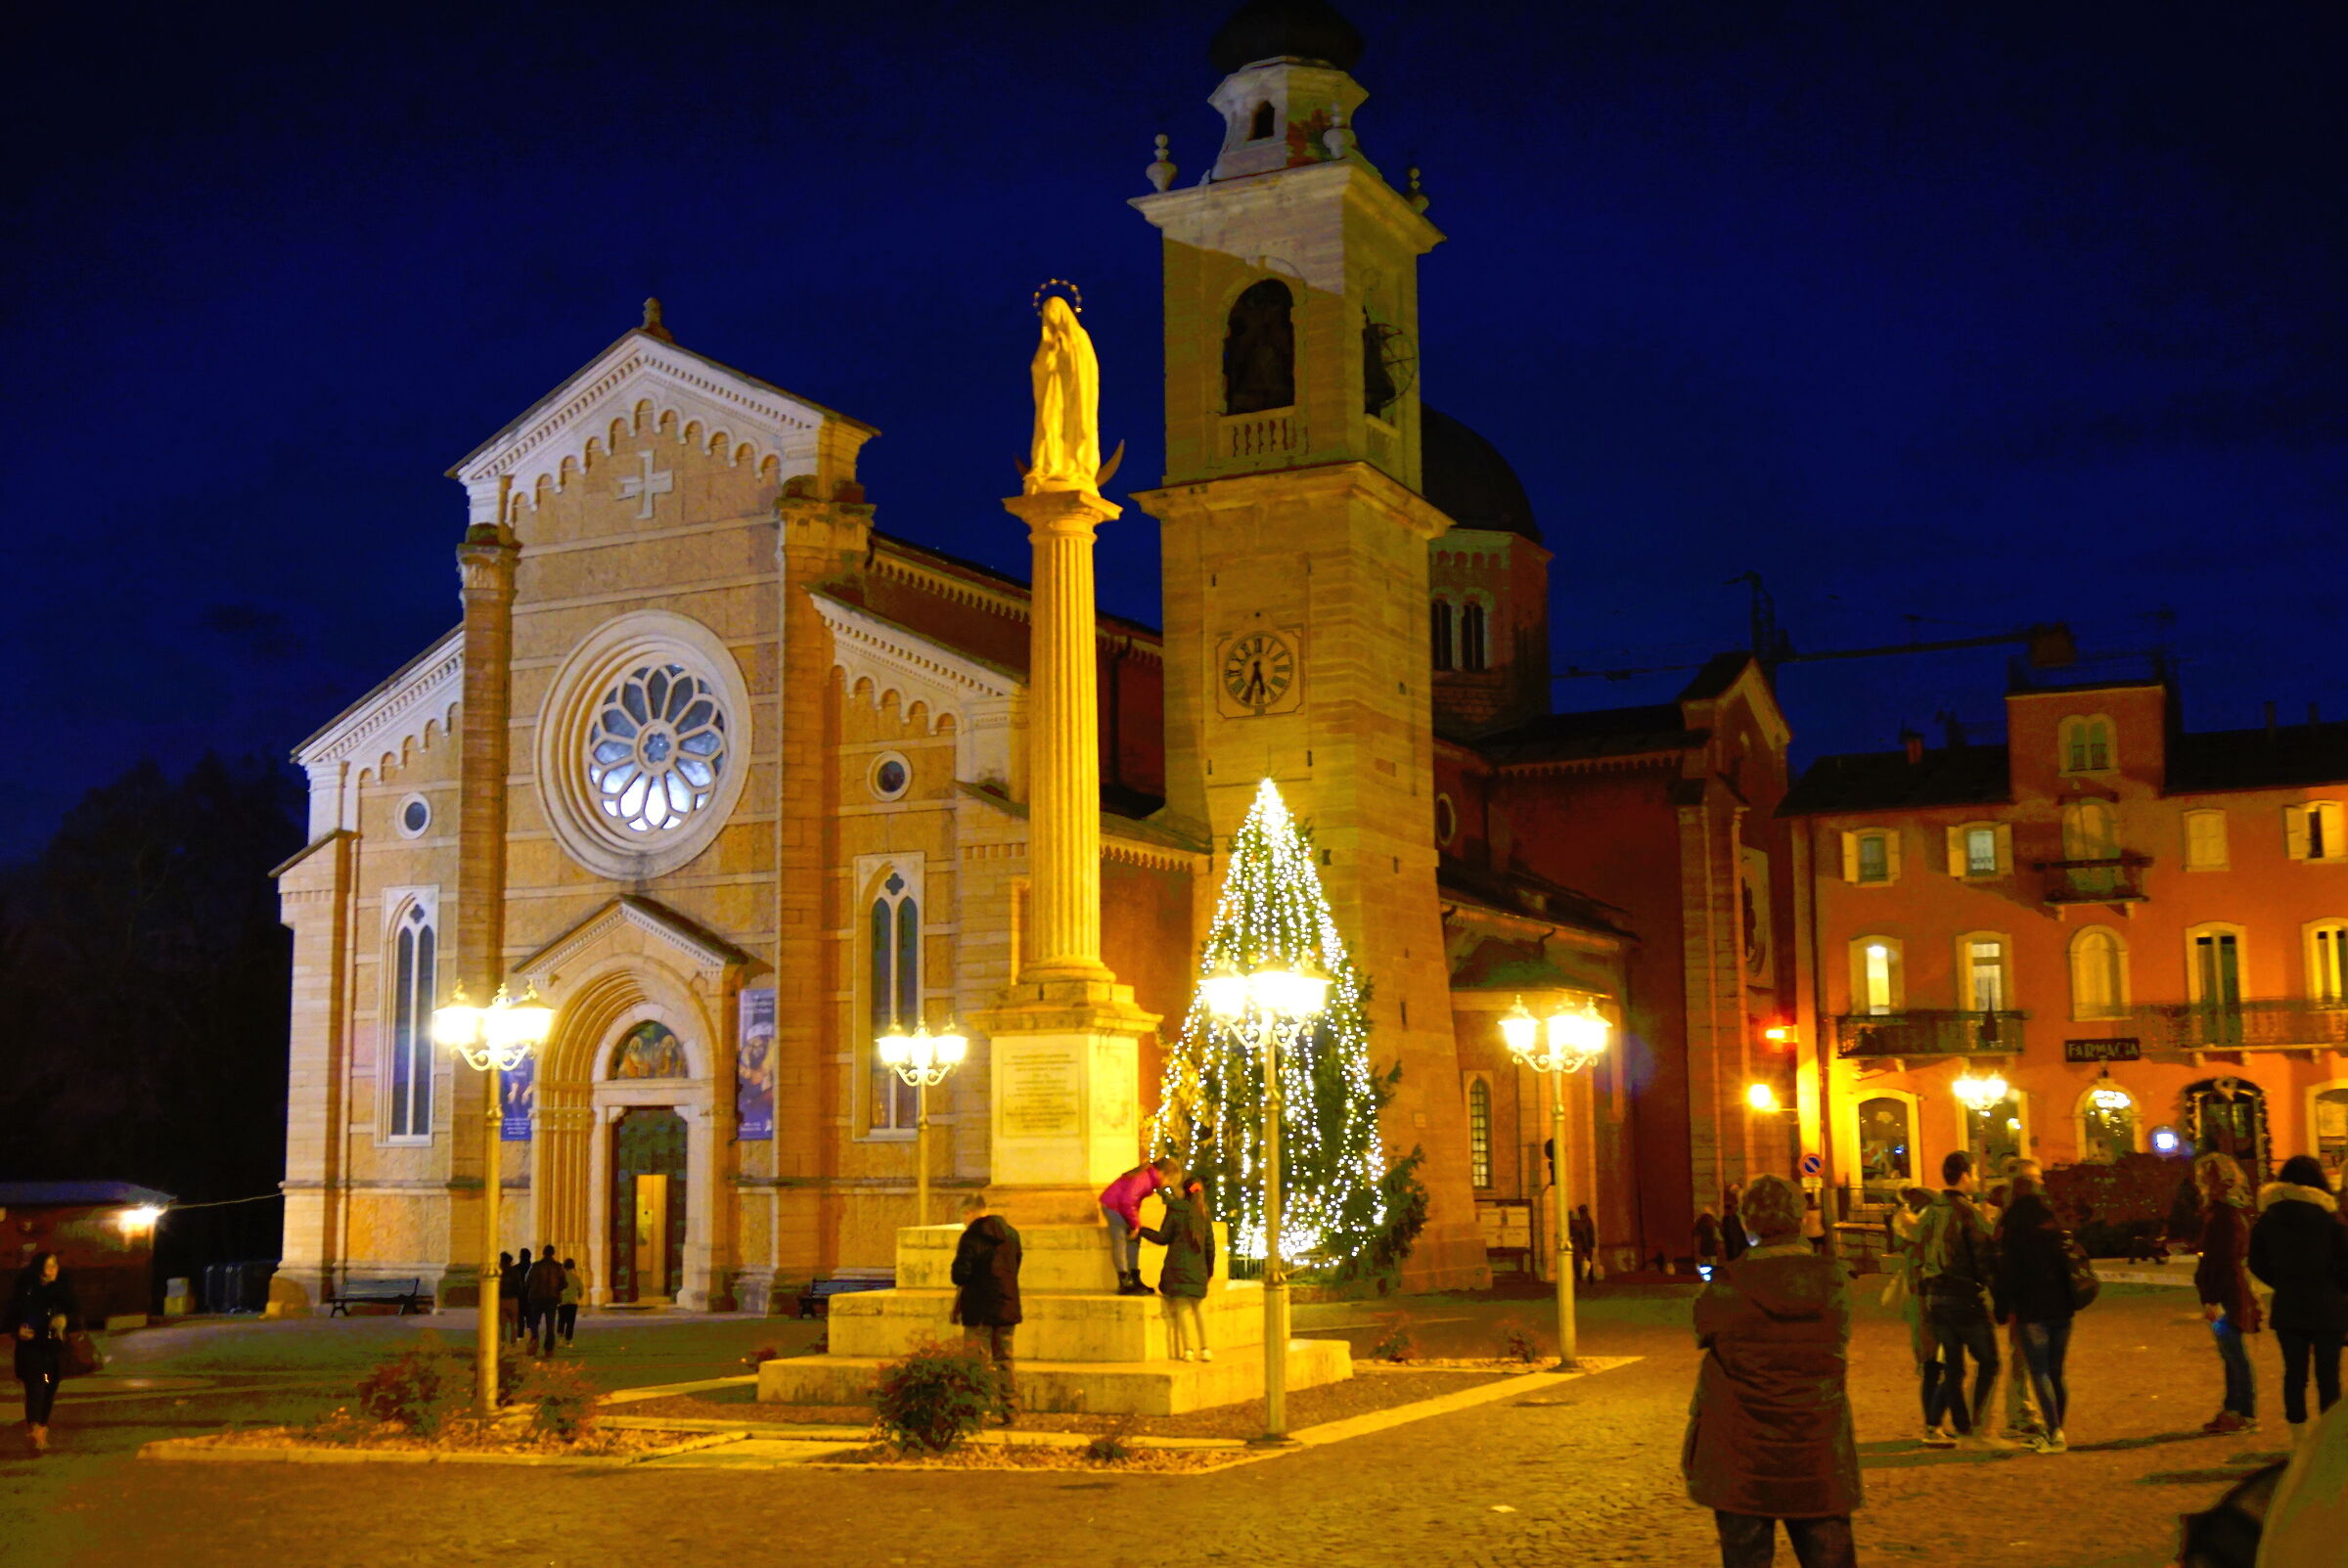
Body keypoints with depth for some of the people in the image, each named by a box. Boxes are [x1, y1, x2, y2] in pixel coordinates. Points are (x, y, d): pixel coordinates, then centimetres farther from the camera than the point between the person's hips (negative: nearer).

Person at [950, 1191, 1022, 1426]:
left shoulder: (971, 1237, -14)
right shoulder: (1011, 1234, 7)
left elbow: (960, 1276, -16)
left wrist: (958, 1254, 0)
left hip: (980, 1311, -6)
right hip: (1007, 1308, 6)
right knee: (1004, 1361, 13)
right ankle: (1009, 1411, 13)